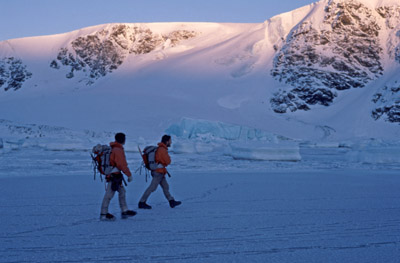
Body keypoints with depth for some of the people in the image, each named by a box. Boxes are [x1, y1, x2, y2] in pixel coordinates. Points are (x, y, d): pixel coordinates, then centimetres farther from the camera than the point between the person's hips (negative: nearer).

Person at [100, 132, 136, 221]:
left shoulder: (113, 149, 13)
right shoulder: (118, 150, -17)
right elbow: (122, 165, -20)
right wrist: (129, 175, -12)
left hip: (116, 175, 10)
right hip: (114, 176, -10)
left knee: (122, 192, 15)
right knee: (109, 194, -4)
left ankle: (124, 211, 21)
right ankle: (103, 214, 2)